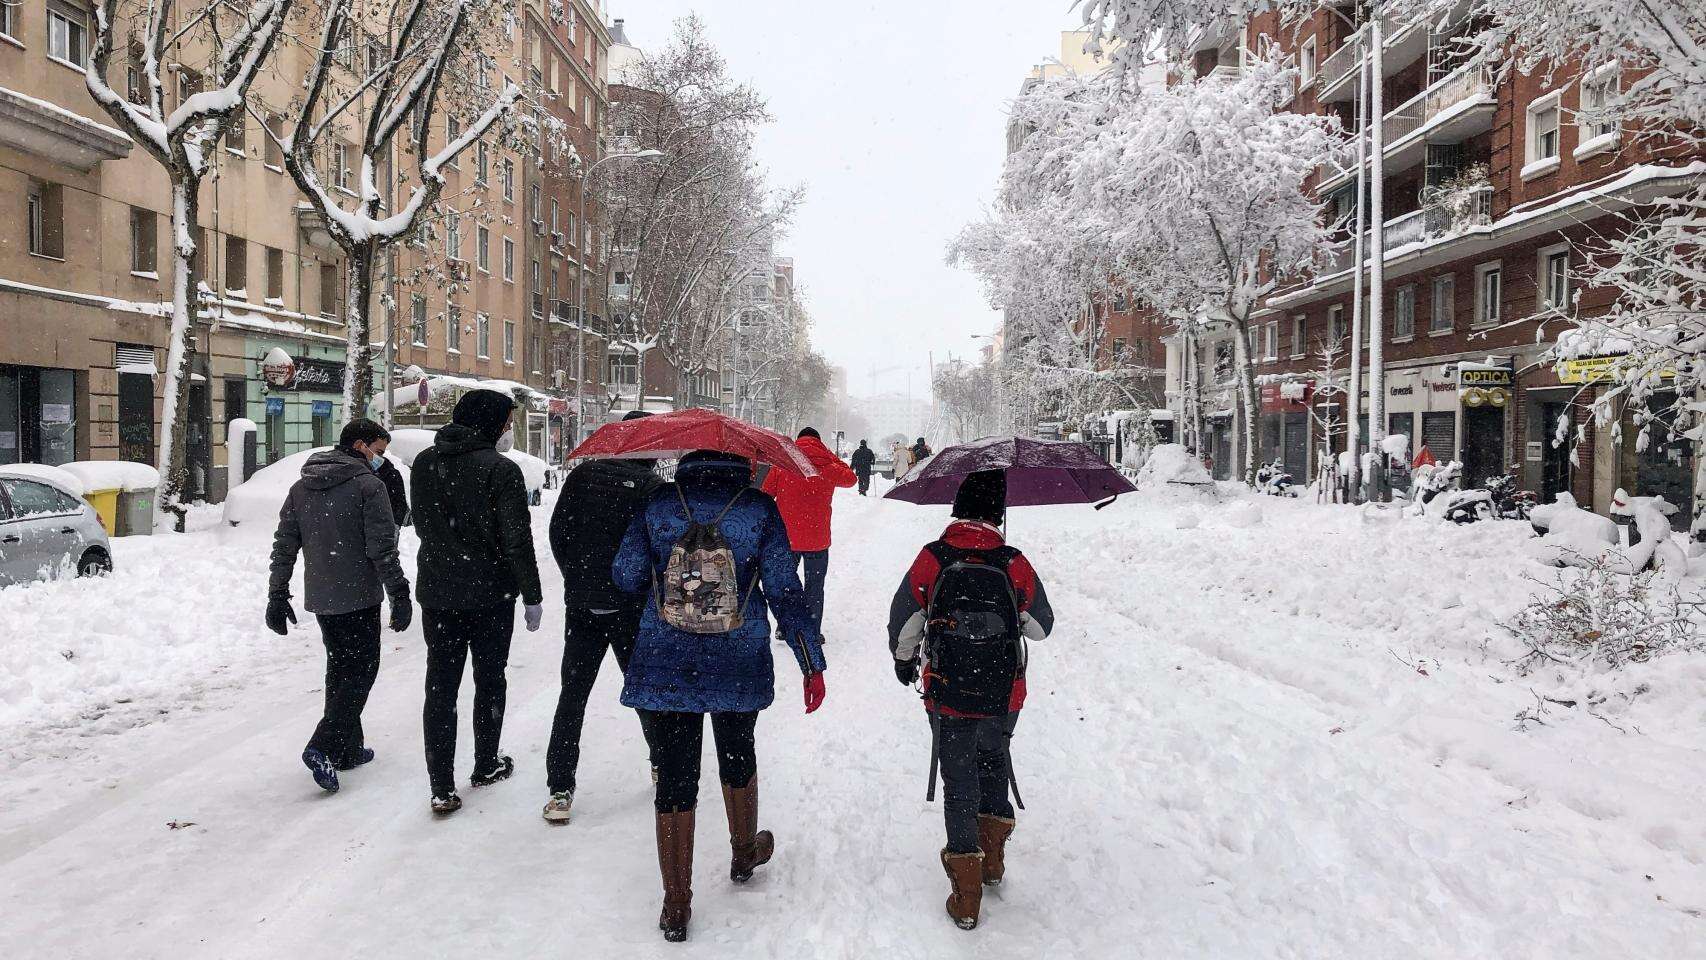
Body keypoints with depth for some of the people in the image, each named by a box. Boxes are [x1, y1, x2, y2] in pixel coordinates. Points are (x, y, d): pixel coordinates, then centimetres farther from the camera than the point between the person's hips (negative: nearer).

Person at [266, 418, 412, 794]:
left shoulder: (301, 487, 10)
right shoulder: (368, 485, -12)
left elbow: (284, 546, 10)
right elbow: (383, 548, -16)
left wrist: (277, 597, 14)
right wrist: (400, 595, -11)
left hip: (320, 598, 7)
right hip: (359, 596, -7)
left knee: (340, 669, 18)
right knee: (361, 670, 0)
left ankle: (348, 748, 24)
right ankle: (323, 748, -12)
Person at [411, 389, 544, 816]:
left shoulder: (424, 462, 3)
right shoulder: (500, 469, -16)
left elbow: (421, 525, 14)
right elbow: (517, 541, -15)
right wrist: (532, 596, -7)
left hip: (436, 593, 4)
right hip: (491, 594, -4)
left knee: (440, 686, 6)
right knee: (489, 680, 14)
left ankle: (442, 788, 4)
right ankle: (486, 765, 29)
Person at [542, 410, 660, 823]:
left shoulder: (582, 474, 0)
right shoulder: (651, 486, -10)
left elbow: (557, 534, 3)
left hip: (581, 606, 2)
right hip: (631, 609, -2)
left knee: (572, 694, 7)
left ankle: (560, 789, 3)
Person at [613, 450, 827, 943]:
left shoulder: (659, 504, -4)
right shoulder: (759, 509, -7)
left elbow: (626, 577, 2)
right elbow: (785, 592, -7)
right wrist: (812, 662, 0)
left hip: (663, 670, 0)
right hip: (740, 670, 0)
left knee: (675, 777, 8)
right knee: (737, 753, 25)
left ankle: (676, 907, 17)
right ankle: (744, 853, 47)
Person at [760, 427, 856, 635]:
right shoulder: (827, 466, -6)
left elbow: (765, 494, -2)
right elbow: (850, 478, 12)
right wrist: (831, 457, 11)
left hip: (785, 537, 1)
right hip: (816, 539, -1)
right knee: (814, 586, 9)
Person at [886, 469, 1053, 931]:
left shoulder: (931, 560, -11)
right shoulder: (1015, 565, -10)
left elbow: (902, 624, -1)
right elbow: (1041, 626, 5)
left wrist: (904, 661, 19)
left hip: (947, 697, -1)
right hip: (1004, 698, 1)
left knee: (959, 783, 10)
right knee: (993, 763, 27)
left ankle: (966, 899, 13)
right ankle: (992, 858, 35)